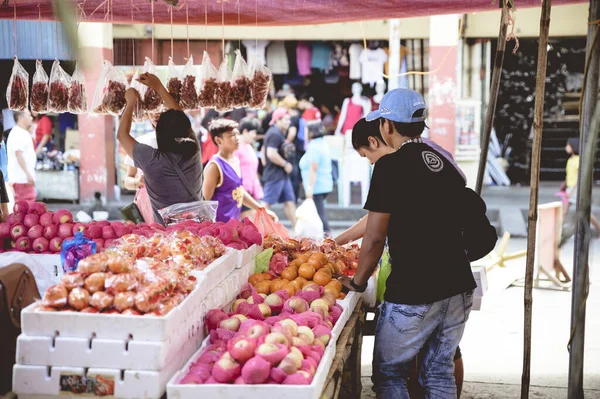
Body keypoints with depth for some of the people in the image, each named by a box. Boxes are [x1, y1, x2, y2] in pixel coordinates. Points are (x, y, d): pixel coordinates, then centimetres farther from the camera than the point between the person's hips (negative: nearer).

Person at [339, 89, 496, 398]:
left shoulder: (391, 166, -12)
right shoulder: (443, 162, 10)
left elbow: (375, 237, -14)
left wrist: (358, 282, 1)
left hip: (413, 294, -7)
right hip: (458, 289, 7)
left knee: (388, 373, 9)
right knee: (439, 372, 17)